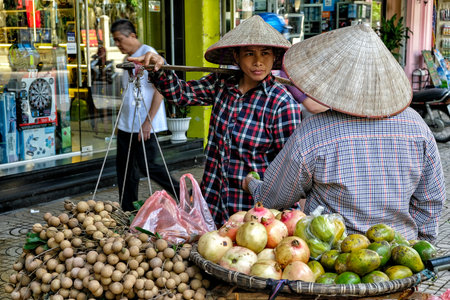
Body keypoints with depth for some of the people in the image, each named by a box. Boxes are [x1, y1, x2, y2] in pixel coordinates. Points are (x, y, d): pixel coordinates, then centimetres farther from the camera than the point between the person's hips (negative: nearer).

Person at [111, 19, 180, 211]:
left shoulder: (147, 53, -10)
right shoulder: (129, 59, 16)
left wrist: (148, 122, -19)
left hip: (144, 125, -9)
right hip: (127, 124, 9)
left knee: (146, 166, -7)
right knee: (124, 166, 9)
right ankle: (128, 211, 18)